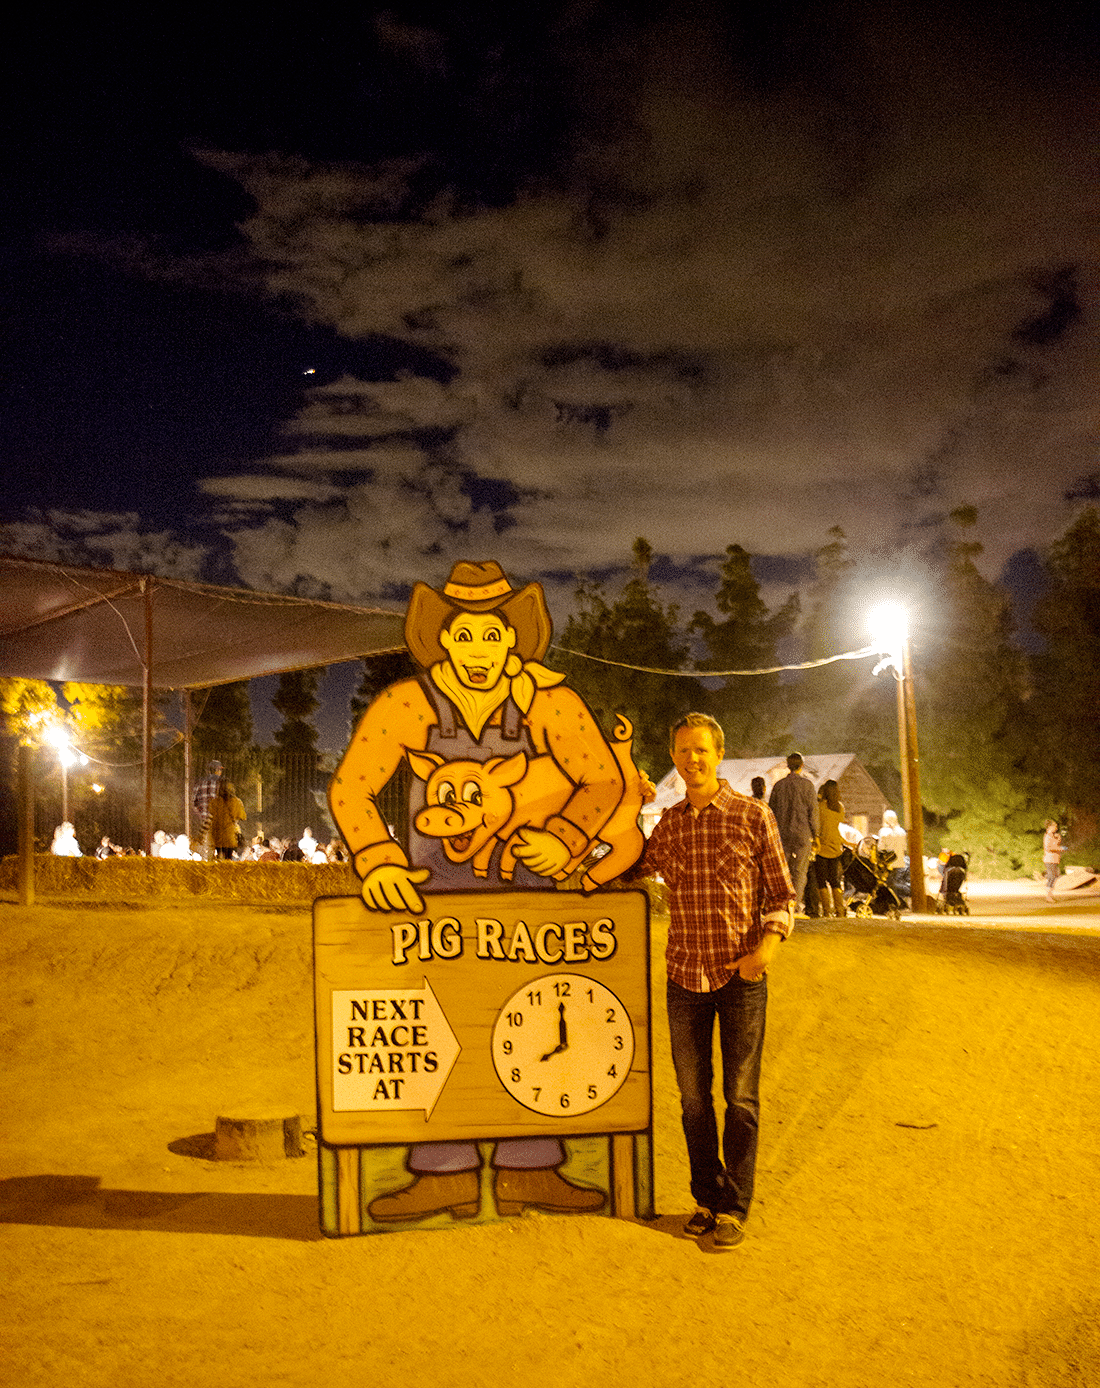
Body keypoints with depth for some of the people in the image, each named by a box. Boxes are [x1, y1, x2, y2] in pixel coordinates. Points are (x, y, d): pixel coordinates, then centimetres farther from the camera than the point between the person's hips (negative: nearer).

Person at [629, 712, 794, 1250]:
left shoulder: (753, 815, -4)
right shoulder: (666, 824, 5)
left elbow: (782, 894, -1)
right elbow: (624, 873, 18)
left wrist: (768, 945, -17)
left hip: (741, 976, -3)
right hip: (685, 977, 3)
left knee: (740, 1096, 5)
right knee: (693, 1096, 12)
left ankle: (734, 1206, 19)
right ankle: (707, 1197, 28)